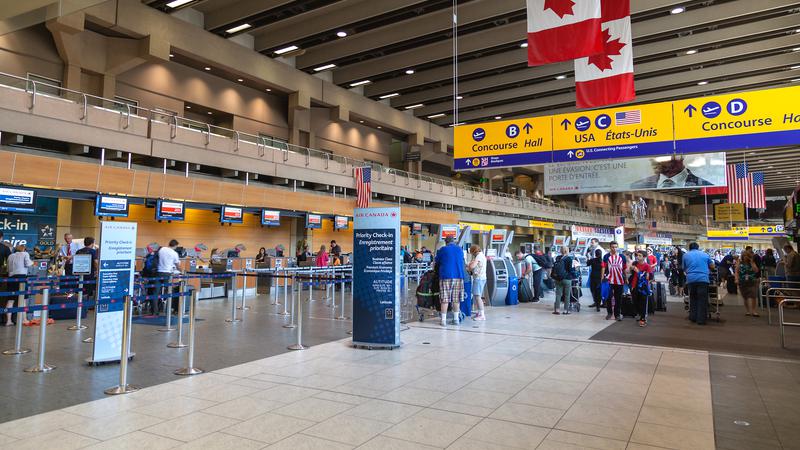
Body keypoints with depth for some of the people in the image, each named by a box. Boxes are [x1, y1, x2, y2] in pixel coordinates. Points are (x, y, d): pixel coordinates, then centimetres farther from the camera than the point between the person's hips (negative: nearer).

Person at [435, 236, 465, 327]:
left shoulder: (442, 250, 4)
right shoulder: (460, 250, 15)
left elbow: (437, 262, 14)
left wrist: (438, 270, 33)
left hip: (446, 276, -3)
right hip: (459, 276, 3)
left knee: (445, 299, -1)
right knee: (456, 299, 9)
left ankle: (443, 320, -2)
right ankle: (456, 319, 14)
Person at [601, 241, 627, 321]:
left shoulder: (622, 257, 6)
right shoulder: (606, 256, 0)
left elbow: (625, 268, 12)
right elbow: (604, 267, -3)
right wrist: (602, 278, -10)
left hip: (620, 281, 2)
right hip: (609, 280, -2)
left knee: (618, 298, 6)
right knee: (608, 297, 2)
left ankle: (617, 314, 15)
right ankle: (609, 313, 18)